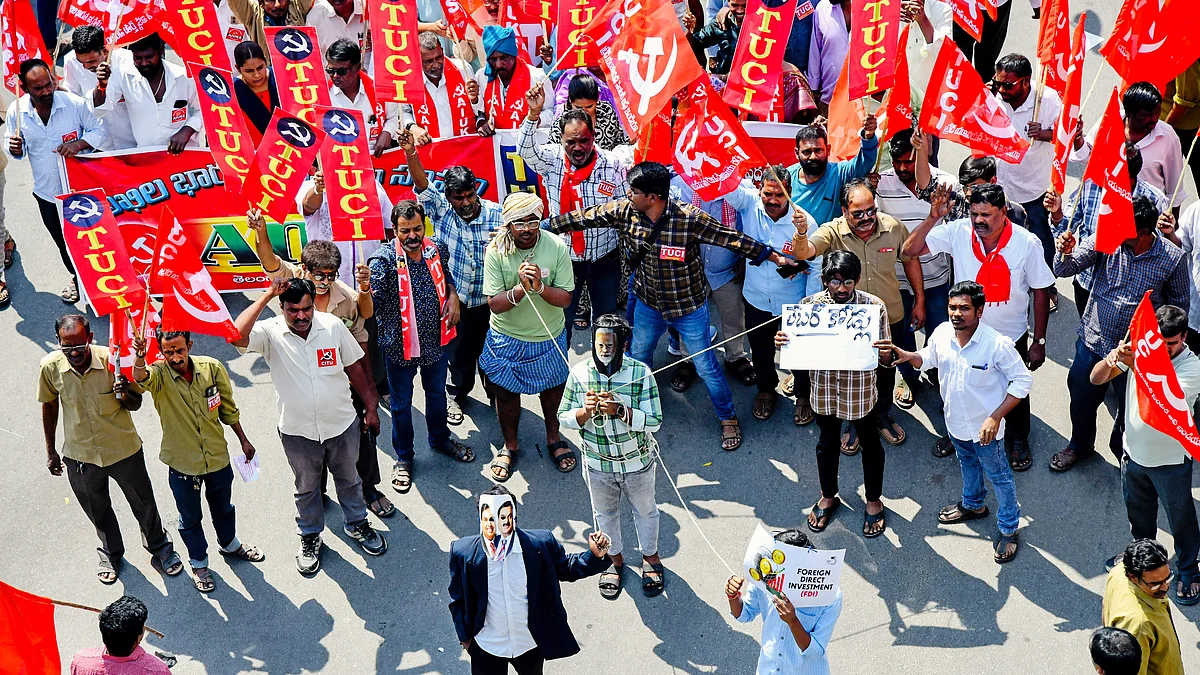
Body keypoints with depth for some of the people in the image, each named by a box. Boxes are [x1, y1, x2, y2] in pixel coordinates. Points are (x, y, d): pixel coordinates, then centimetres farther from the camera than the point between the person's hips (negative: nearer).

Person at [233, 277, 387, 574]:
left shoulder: (333, 325, -11)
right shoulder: (271, 333, -17)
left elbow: (355, 368, 0)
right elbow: (237, 335, -39)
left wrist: (371, 408, 4)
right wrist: (267, 295, -35)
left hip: (342, 425, 1)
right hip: (298, 432, -1)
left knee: (349, 479, 23)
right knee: (306, 488, 20)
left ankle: (357, 523, 49)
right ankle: (310, 536, 43)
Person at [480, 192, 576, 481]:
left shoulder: (556, 247, -19)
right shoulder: (496, 251, -19)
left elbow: (565, 298, -16)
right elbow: (495, 303, -20)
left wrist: (540, 286, -35)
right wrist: (520, 288, -37)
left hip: (549, 338, 1)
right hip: (507, 338, 0)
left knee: (553, 388, 21)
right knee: (506, 393, 16)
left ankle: (554, 438, 48)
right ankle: (509, 444, 42)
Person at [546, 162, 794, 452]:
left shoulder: (689, 219, -30)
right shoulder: (623, 211, -18)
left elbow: (732, 239, -25)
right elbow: (584, 218, -7)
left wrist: (775, 257, -22)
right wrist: (545, 225, -2)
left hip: (689, 308, -4)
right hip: (649, 305, 4)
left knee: (706, 367, 7)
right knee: (637, 360, 23)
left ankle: (728, 418, 31)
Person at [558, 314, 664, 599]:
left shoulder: (640, 372, -23)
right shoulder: (580, 373, -17)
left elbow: (654, 421, -23)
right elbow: (564, 418, -10)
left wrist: (618, 410, -36)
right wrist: (586, 411, -31)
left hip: (637, 461, -1)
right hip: (598, 464, 2)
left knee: (645, 510, 23)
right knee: (605, 513, 24)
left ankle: (650, 555, 50)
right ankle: (615, 558, 51)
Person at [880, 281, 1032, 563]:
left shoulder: (997, 345, -32)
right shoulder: (942, 334, -16)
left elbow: (1023, 381, -23)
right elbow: (928, 358, 6)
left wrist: (995, 417, -28)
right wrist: (906, 356, -17)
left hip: (985, 428, -5)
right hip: (955, 422, 6)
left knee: (999, 476, 16)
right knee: (968, 464, 31)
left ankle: (1009, 529, 36)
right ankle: (973, 505, 58)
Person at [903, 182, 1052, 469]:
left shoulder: (1027, 243, -23)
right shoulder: (958, 232, -20)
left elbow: (1041, 292, -11)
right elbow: (911, 250, -20)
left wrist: (1039, 342, -7)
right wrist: (933, 218, -35)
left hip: (1011, 336, -1)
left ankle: (1017, 440, 49)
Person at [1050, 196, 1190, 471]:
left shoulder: (1173, 258, -16)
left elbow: (1180, 304, -1)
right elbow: (1065, 270, -15)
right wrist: (1066, 253, -36)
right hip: (1093, 342, 2)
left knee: (1130, 409, 18)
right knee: (1081, 399, 21)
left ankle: (1122, 450, 48)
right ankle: (1080, 445, 50)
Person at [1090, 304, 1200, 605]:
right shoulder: (1139, 348, -13)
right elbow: (1096, 379, -12)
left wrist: (1137, 365, -48)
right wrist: (1109, 360, -34)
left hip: (1171, 461, -5)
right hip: (1134, 453, 5)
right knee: (1138, 512, 28)